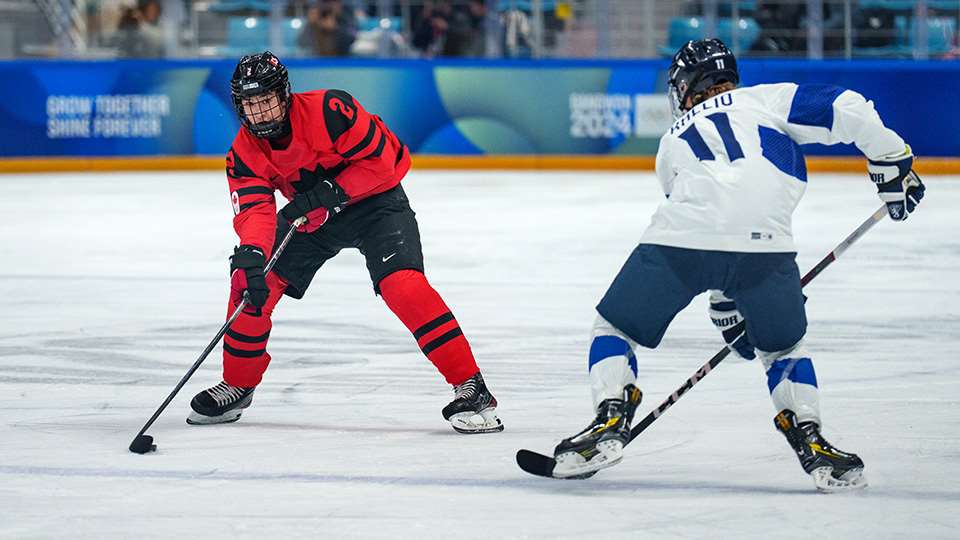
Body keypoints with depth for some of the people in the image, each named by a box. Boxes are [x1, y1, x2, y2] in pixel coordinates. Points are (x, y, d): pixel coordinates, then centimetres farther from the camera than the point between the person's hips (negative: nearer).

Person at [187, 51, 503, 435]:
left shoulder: (328, 110, -30)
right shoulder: (244, 153, -14)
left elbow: (379, 158, -24)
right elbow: (254, 209, -24)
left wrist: (332, 193, -30)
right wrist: (251, 254, -43)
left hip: (373, 198, -6)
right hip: (308, 213, 6)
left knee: (401, 283, -26)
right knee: (251, 281, -6)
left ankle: (471, 389, -24)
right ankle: (238, 385, 15)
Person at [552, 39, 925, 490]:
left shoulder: (672, 141, 36)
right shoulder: (768, 99, 27)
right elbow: (846, 109, 12)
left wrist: (726, 311, 46)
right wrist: (893, 165, 22)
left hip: (680, 239, 1)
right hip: (762, 242, -1)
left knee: (615, 328, 22)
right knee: (783, 347, 25)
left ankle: (610, 422, 3)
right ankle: (811, 443, 9)